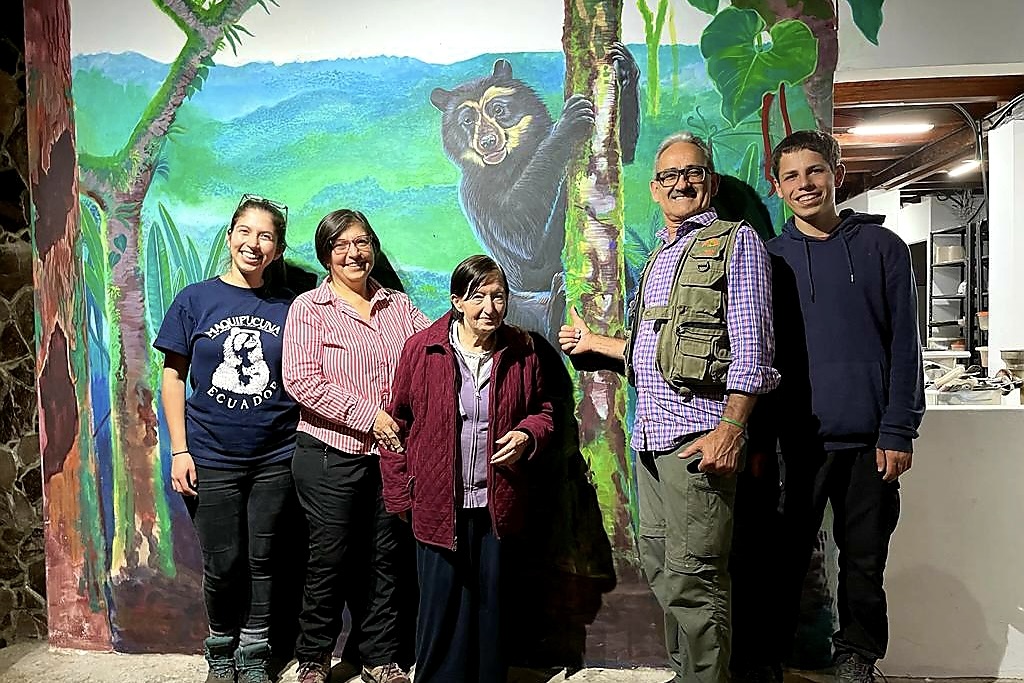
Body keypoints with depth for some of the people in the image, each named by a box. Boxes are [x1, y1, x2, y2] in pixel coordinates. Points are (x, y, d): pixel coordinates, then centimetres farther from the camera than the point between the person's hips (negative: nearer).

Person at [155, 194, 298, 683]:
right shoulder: (196, 299, 0)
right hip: (212, 457, -1)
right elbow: (173, 376, 2)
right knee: (223, 564, 7)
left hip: (275, 458, 1)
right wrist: (180, 450, -4)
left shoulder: (288, 308, 2)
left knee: (261, 561, 10)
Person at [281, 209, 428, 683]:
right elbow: (300, 380, -14)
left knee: (386, 556, 13)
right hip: (330, 456, -4)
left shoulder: (397, 305, 10)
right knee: (330, 557, 7)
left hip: (392, 454, 4)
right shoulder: (310, 308, -4)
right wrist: (367, 416, -17)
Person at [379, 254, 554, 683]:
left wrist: (527, 435, -8)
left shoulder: (520, 350, 0)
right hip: (437, 503, -2)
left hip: (496, 503, 2)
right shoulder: (422, 348, -7)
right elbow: (398, 422, 0)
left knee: (490, 601, 15)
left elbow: (541, 409, 15)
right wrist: (399, 494, 0)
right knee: (440, 603, 9)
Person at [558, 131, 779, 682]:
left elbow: (750, 345, -9)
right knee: (659, 567, 12)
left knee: (693, 578, -5)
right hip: (650, 432, 8)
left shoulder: (736, 241, 1)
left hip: (698, 432, -7)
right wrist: (595, 343, 33)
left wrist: (731, 429, -18)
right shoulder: (658, 257, 23)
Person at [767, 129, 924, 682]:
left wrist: (898, 433, -6)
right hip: (797, 439, 0)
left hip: (869, 439, 0)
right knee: (785, 559, 6)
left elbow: (904, 346, 1)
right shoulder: (770, 258, 6)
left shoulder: (882, 248, 4)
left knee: (864, 562, 10)